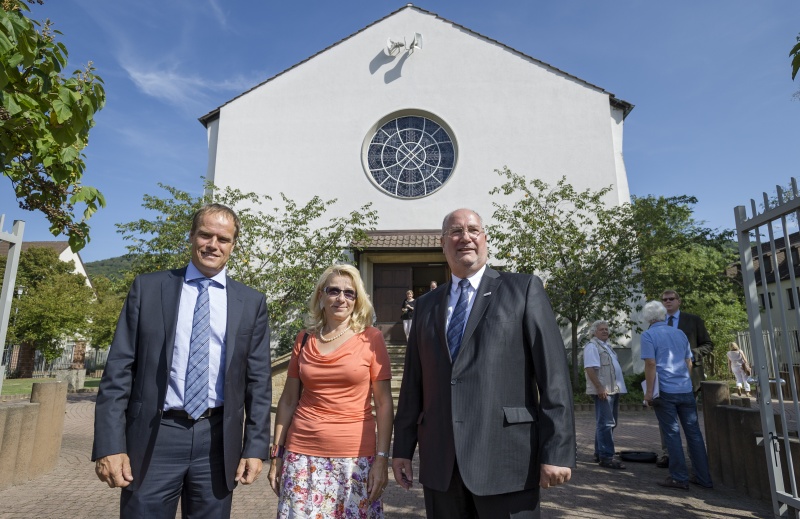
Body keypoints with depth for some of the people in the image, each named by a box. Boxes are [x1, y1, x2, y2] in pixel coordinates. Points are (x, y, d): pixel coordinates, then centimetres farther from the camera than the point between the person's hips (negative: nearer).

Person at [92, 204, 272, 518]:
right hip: (154, 437, 0)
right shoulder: (147, 288, 3)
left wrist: (255, 447, -1)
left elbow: (258, 380, 2)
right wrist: (110, 445, -6)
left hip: (217, 440, 1)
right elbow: (118, 370, 0)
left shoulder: (251, 303, 3)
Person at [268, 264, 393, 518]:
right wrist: (277, 454, 8)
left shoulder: (371, 339, -4)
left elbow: (384, 403, -4)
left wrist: (382, 458, -8)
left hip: (355, 457, -2)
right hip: (302, 456, 2)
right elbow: (288, 400, 9)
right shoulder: (304, 339, 4)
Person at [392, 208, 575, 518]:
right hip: (439, 463, 4)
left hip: (505, 458, -3)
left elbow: (553, 374, -5)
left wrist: (557, 451, -10)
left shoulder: (524, 289, 1)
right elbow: (413, 382, 12)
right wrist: (403, 447, 9)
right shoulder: (426, 306, 12)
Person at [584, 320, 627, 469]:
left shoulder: (607, 346, 21)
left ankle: (599, 453, 23)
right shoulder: (592, 346, -9)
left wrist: (617, 388, 20)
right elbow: (590, 368, -19)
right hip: (603, 391, -10)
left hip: (613, 390, 10)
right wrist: (599, 387, -25)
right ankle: (606, 457, -8)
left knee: (610, 423, 14)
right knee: (606, 423, -11)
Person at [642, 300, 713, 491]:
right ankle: (704, 477, 16)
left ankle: (679, 478, 5)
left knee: (672, 434, 1)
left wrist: (649, 391, -10)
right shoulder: (680, 333, 12)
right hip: (686, 390, 5)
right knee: (694, 432, 10)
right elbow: (689, 362, 16)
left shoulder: (648, 335, -6)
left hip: (665, 391, -5)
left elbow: (651, 364, -14)